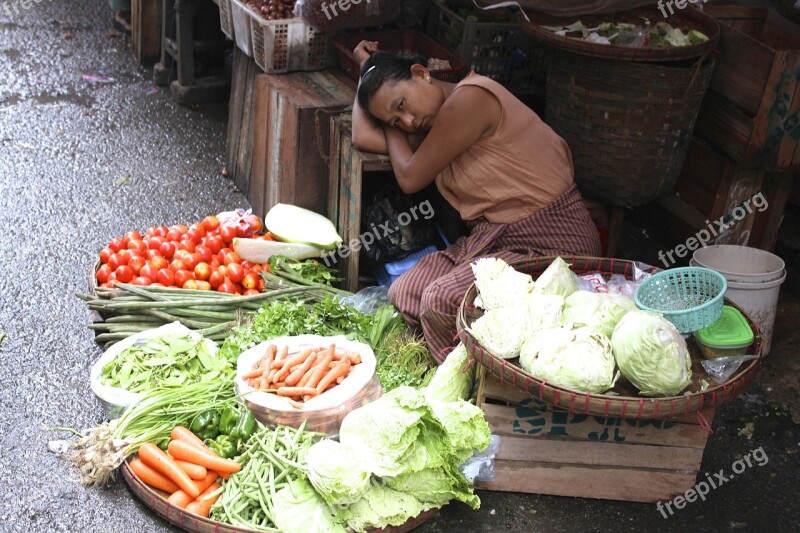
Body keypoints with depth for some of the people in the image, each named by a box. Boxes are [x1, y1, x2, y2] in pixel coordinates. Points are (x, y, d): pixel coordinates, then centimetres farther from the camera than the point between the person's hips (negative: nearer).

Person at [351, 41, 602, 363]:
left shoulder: (470, 98, -17)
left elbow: (410, 178, -10)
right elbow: (363, 137, 9)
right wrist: (367, 70, 16)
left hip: (552, 245, -10)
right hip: (494, 239, 10)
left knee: (442, 301, -26)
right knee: (405, 294, -2)